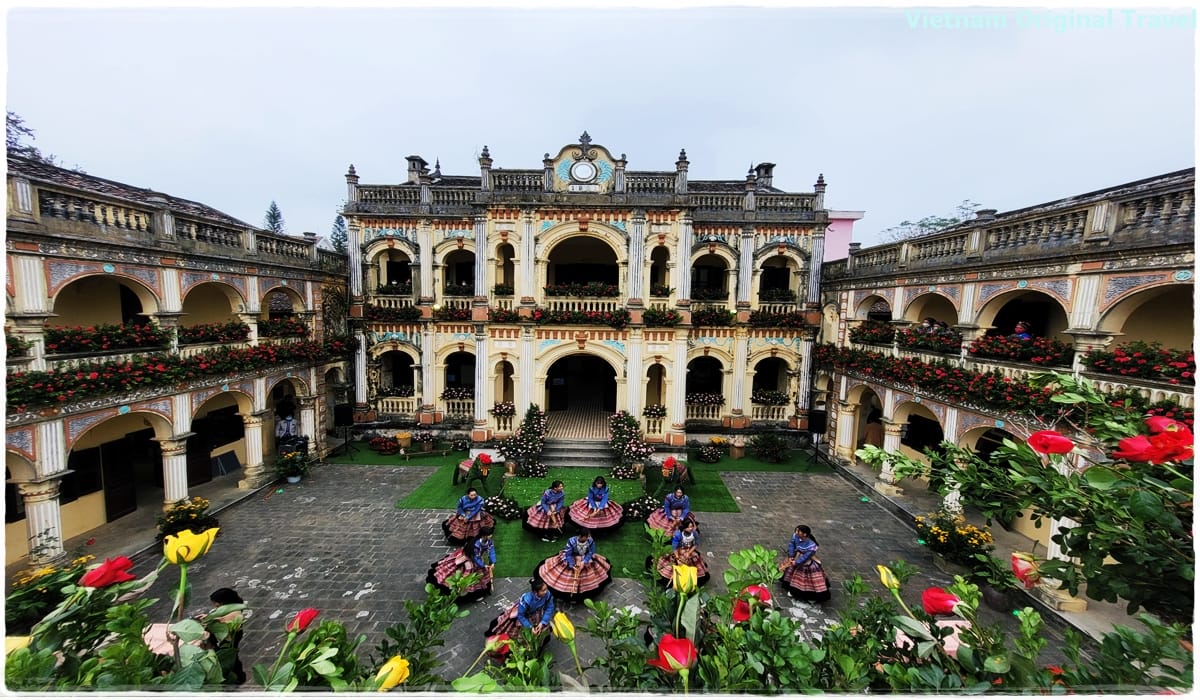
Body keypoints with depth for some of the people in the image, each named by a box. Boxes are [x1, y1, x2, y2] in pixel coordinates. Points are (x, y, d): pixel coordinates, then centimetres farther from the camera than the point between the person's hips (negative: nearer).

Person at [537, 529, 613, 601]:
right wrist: (572, 565, -32)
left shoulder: (591, 541, -23)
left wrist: (584, 562, -28)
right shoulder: (571, 541, -30)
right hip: (572, 559, -3)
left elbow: (590, 553, -16)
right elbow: (568, 554, -22)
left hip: (586, 559, 3)